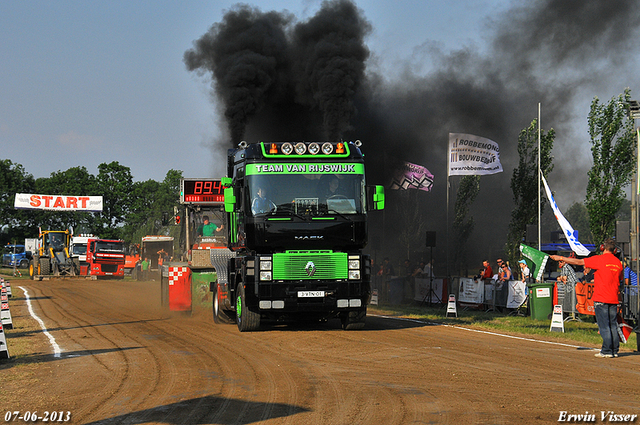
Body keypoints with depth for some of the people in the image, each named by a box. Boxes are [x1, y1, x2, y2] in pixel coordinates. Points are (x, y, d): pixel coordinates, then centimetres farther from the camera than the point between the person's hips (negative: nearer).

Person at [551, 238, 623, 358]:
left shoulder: (599, 259, -9)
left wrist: (561, 258, 4)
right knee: (613, 325, 10)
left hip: (601, 298, -6)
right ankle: (615, 350, 10)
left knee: (604, 326, -3)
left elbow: (578, 262, -5)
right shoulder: (618, 262, 9)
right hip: (614, 299, 6)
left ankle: (607, 351, -5)